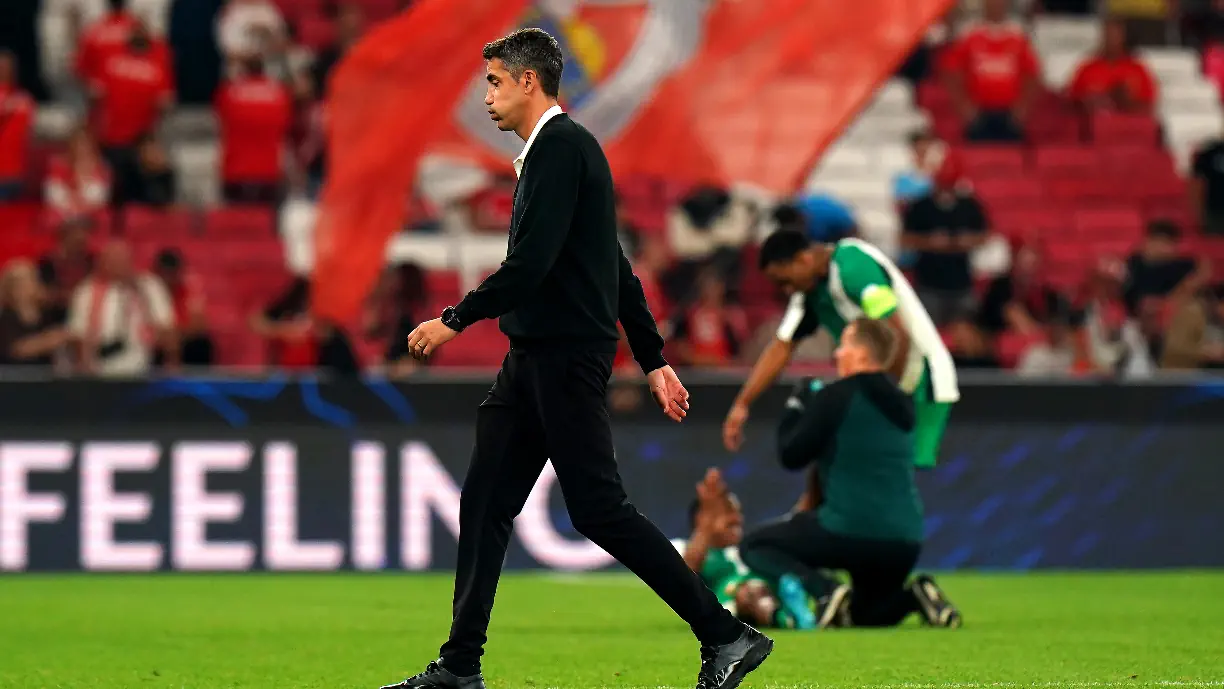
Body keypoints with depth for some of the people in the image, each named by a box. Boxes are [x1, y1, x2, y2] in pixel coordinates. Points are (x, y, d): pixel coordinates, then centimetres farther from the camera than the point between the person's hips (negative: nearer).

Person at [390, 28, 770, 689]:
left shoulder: (560, 147, -12)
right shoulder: (556, 148, 19)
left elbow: (531, 263, -21)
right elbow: (616, 268, 23)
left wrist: (455, 319, -13)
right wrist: (653, 359, 24)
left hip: (566, 360, -10)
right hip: (535, 360, 10)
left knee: (599, 510, -9)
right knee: (484, 503, 7)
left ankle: (726, 636, -4)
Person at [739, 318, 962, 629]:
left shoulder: (834, 398, -8)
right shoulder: (901, 405, 13)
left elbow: (790, 456, -4)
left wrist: (796, 406, 13)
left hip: (848, 532, -7)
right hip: (904, 539, 7)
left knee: (754, 545, 10)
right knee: (864, 615, 28)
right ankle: (915, 595, -3)